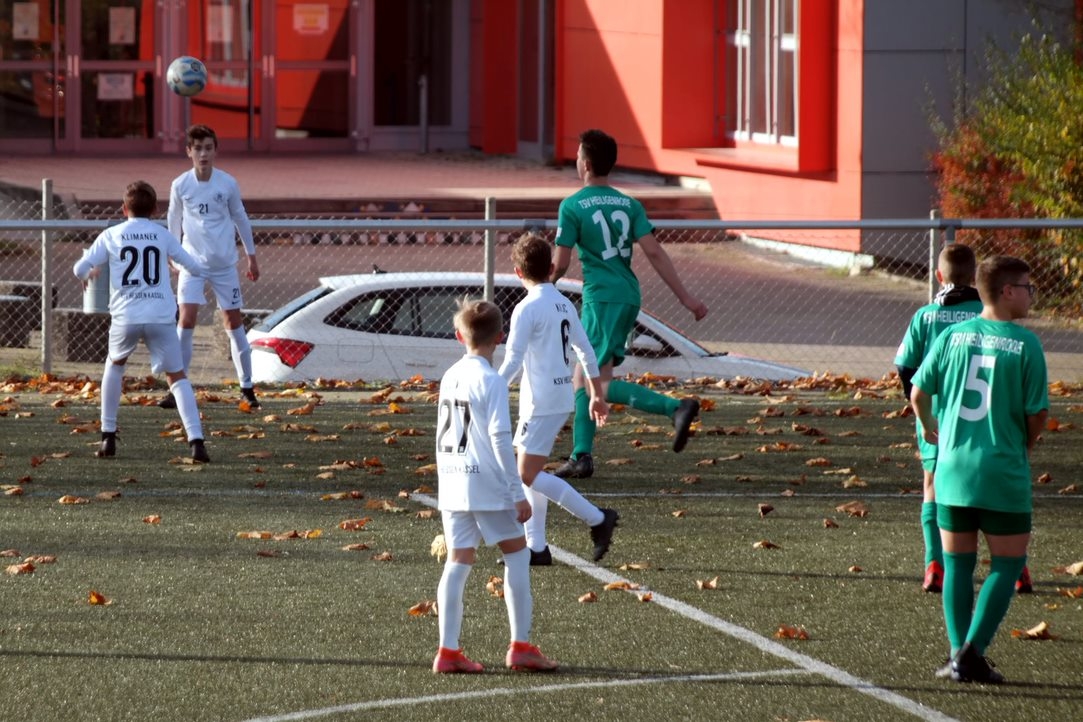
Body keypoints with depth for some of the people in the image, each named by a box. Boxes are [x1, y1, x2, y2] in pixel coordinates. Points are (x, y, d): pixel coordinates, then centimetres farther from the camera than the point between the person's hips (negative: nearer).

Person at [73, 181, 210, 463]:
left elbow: (80, 268, 6)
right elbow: (194, 268, 14)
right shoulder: (163, 236, 9)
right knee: (177, 376, 6)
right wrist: (176, 265, 38)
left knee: (115, 365, 27)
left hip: (125, 317, 0)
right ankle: (196, 441, -13)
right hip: (161, 317, 0)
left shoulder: (110, 236, 8)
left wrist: (88, 275, 31)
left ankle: (108, 437, 23)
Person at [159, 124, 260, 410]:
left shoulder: (228, 184, -6)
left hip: (225, 265, 1)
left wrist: (251, 256, 13)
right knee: (186, 320, -12)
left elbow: (240, 219, 8)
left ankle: (247, 387, 16)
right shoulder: (180, 185, -6)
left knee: (233, 322, 6)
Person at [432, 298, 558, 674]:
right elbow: (500, 438, -15)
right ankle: (520, 646, 2)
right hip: (487, 486, -7)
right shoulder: (491, 381, -11)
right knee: (517, 554, 4)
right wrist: (518, 493, -13)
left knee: (458, 562, 7)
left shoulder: (450, 376, 10)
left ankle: (448, 650, 3)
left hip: (451, 484, 7)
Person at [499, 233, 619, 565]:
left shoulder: (527, 309, -14)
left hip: (541, 400, -9)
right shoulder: (564, 304, 10)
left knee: (529, 475, -6)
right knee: (530, 472, 13)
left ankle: (597, 519, -6)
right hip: (563, 397, 9)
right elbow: (586, 352, 17)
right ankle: (536, 547, 11)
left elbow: (512, 362, -19)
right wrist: (597, 394, 25)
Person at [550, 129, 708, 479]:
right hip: (629, 297, 7)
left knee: (601, 383, -11)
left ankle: (676, 407, -26)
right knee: (583, 378, 14)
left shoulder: (572, 207, -6)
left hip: (601, 299, -7)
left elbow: (561, 263, -7)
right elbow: (654, 252, 1)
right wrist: (685, 297, -1)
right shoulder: (629, 205, 9)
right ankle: (581, 457, 13)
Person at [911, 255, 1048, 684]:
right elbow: (1038, 413, -8)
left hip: (953, 468, 4)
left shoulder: (953, 336, 1)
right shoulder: (1025, 344, -9)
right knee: (1008, 564, 7)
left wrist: (930, 428, 26)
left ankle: (959, 656, 10)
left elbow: (918, 394, 4)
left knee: (957, 563, 13)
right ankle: (972, 651, -5)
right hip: (1004, 473, -4)